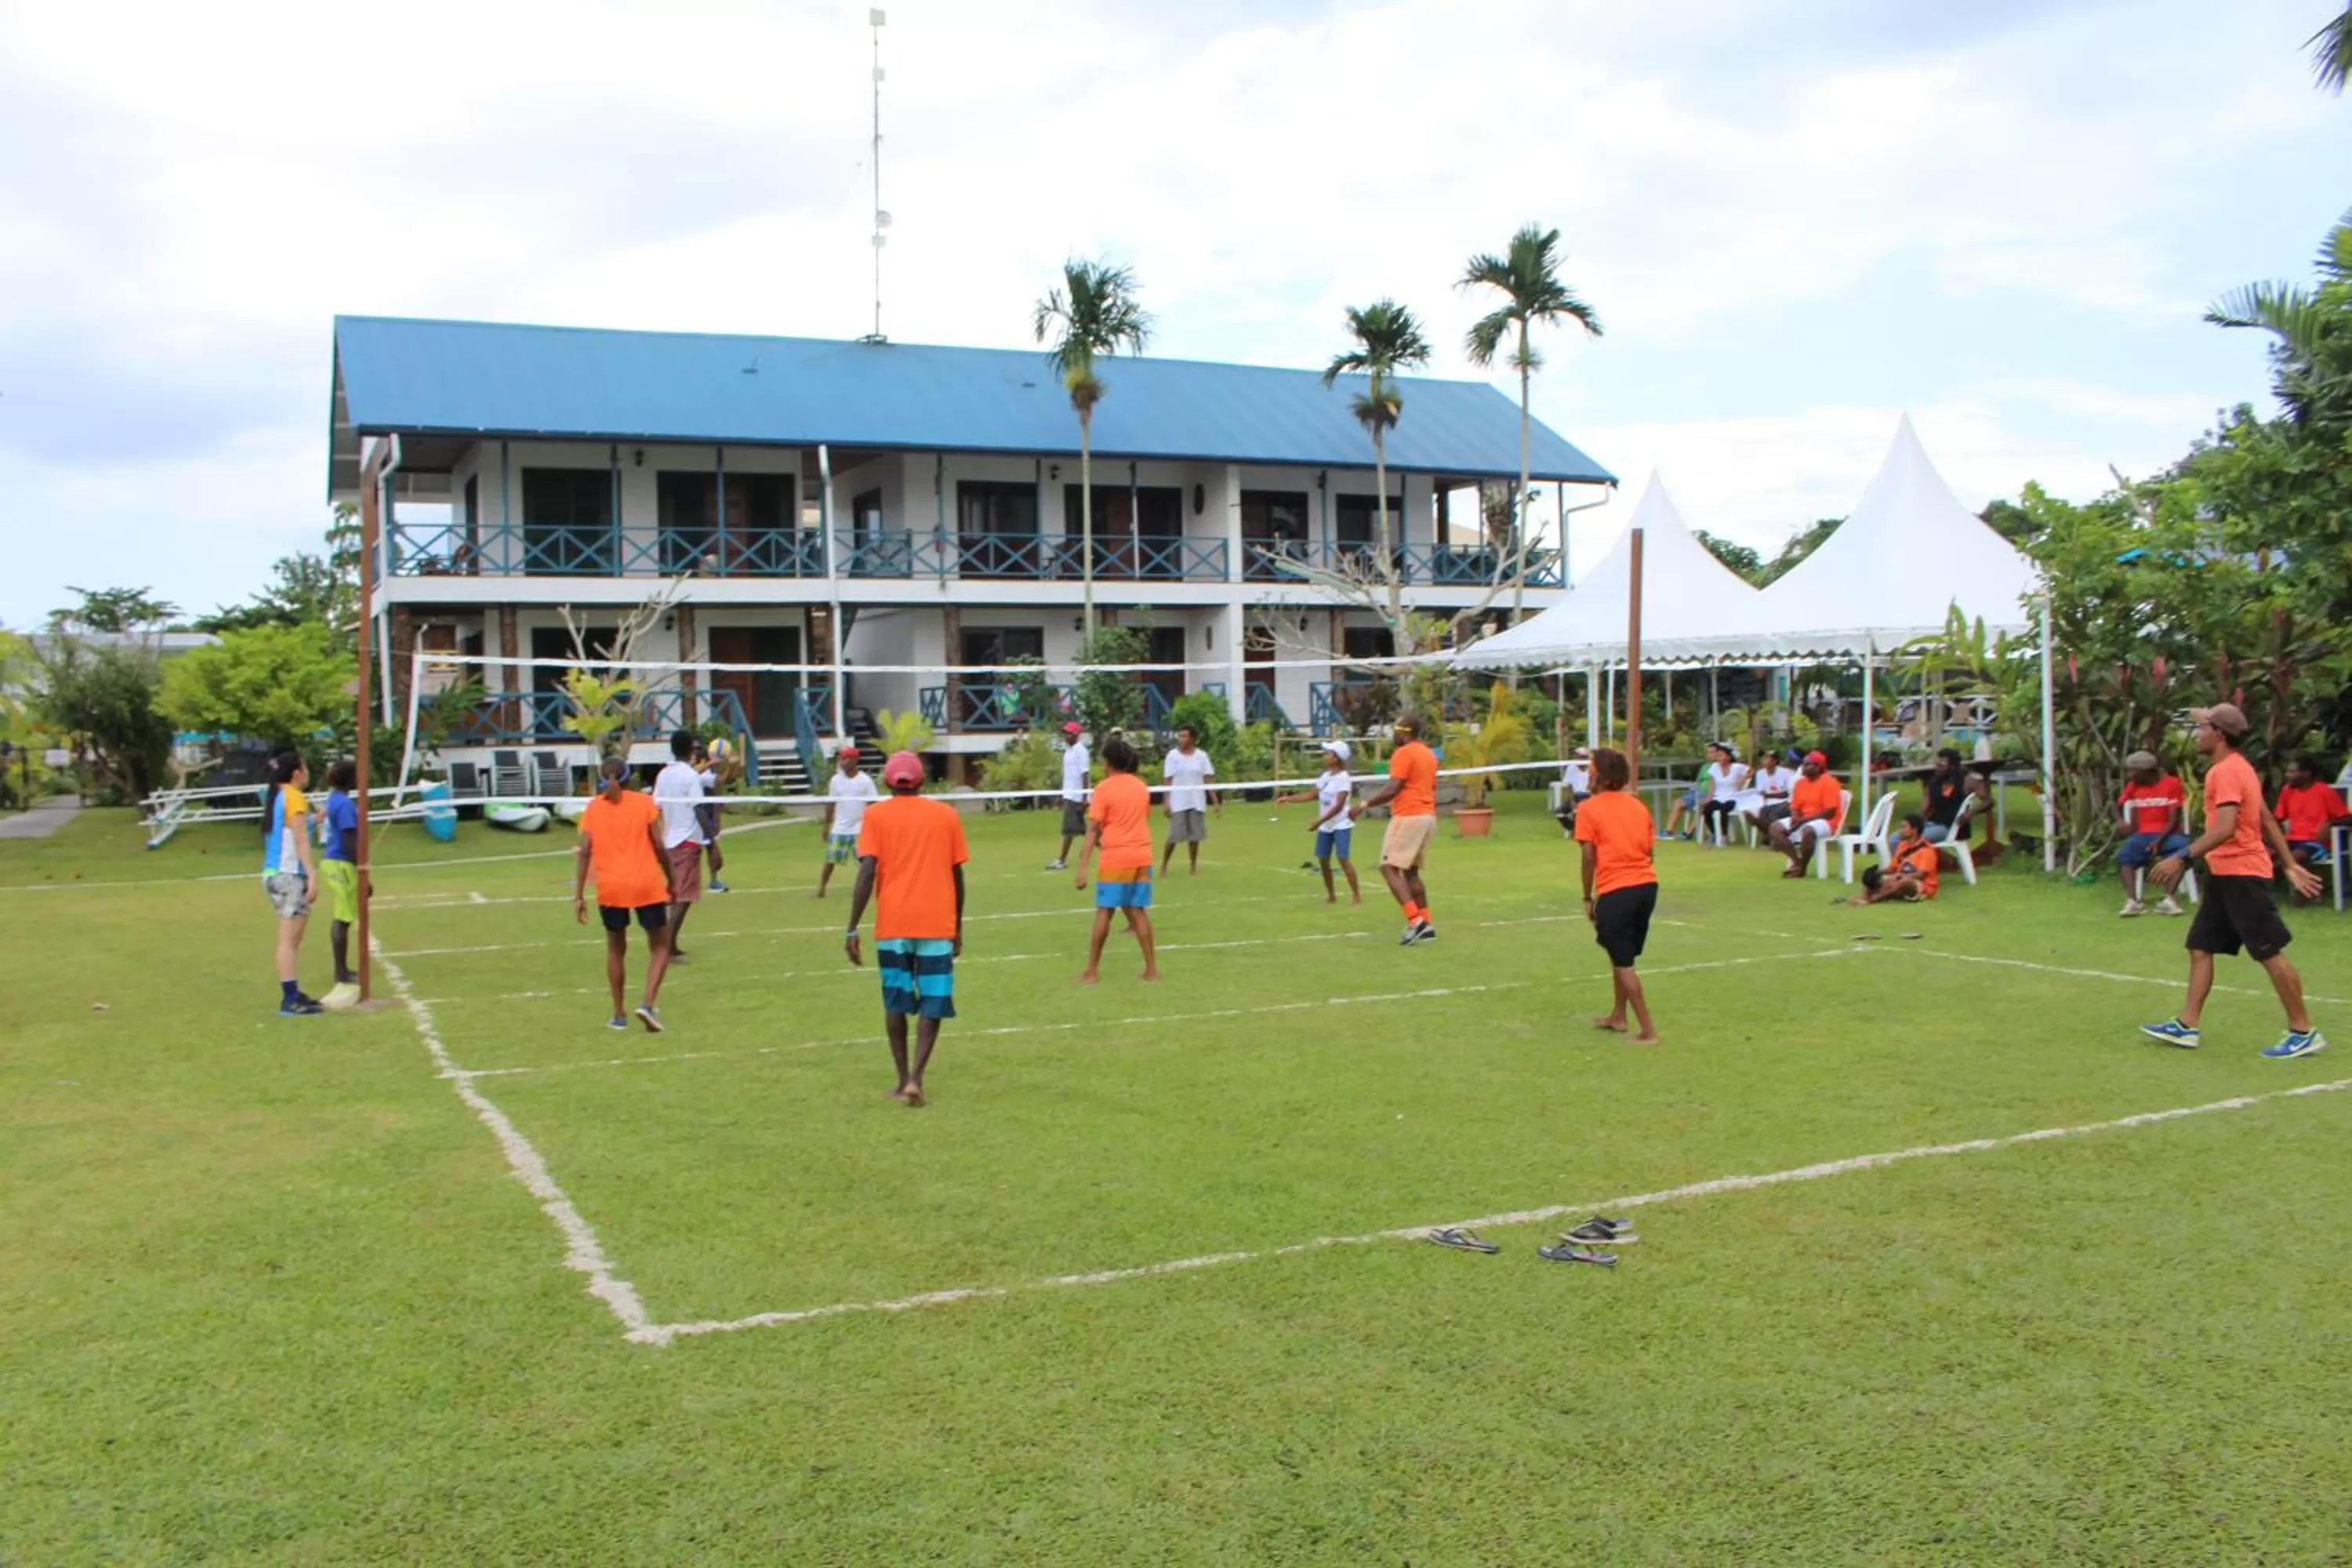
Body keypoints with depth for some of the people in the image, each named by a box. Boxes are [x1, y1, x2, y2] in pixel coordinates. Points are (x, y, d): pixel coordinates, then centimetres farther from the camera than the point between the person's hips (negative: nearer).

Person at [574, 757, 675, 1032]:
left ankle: (619, 1015, 21)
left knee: (615, 949, 19)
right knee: (660, 947, 11)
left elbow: (584, 852, -2)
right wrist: (671, 881, 7)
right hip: (647, 886, -2)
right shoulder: (644, 803, -1)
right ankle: (648, 1004, -8)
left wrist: (579, 896, 0)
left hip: (610, 888, 2)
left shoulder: (593, 808, 3)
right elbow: (660, 846, -4)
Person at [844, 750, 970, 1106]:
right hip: (937, 924, 0)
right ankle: (915, 1079, -10)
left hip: (892, 924, 0)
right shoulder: (947, 814, 6)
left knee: (896, 1002, 14)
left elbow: (867, 872, -8)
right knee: (932, 1004, 4)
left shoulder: (875, 815, 2)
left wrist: (853, 929, -6)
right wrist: (958, 927, 17)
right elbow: (957, 874, 8)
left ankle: (904, 1081, 18)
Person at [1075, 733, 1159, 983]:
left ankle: (1092, 971, 5)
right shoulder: (1141, 787, 8)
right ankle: (1151, 969, 8)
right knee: (1138, 911, 9)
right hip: (1142, 857, 5)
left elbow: (1092, 831, -12)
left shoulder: (1104, 789, -8)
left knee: (1104, 912, 1)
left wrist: (1083, 867, -13)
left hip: (1115, 859, -5)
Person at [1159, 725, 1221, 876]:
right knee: (1174, 836, -3)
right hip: (1178, 802, -2)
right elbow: (1167, 781, -3)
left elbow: (1208, 780, 3)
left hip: (1197, 802, 2)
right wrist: (1167, 803, -10)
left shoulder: (1202, 756, 2)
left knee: (1195, 835, 5)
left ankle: (1194, 867, 15)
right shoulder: (1172, 756, -2)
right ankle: (1164, 866, 10)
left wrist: (1216, 802, -2)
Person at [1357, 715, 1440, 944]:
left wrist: (1365, 803, -13)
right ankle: (1425, 924, 11)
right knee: (1411, 871, 15)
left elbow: (1392, 788, -18)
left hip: (1408, 817, -9)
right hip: (1428, 816, 9)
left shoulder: (1403, 753, -11)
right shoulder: (1429, 754, 17)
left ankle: (1414, 920, -19)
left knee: (1389, 868, -8)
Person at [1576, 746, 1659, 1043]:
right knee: (1622, 955, 24)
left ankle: (1648, 1031, -1)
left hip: (1614, 892, -6)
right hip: (1647, 885, 6)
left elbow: (1589, 857, -7)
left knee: (1623, 963, 2)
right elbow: (1651, 851, 12)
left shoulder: (1589, 809, -3)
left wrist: (1588, 898, 0)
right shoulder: (1638, 805, 12)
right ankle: (1618, 1016, 36)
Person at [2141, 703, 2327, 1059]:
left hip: (2240, 873, -10)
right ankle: (2186, 1026, 10)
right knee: (2200, 948, 9)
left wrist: (2181, 858, -25)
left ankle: (2304, 1033, 5)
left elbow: (2225, 829, -26)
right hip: (2225, 873, 10)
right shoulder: (2237, 768, 16)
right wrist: (2290, 866, 21)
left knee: (2270, 953, -3)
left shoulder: (2226, 771, -17)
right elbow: (2268, 821, 19)